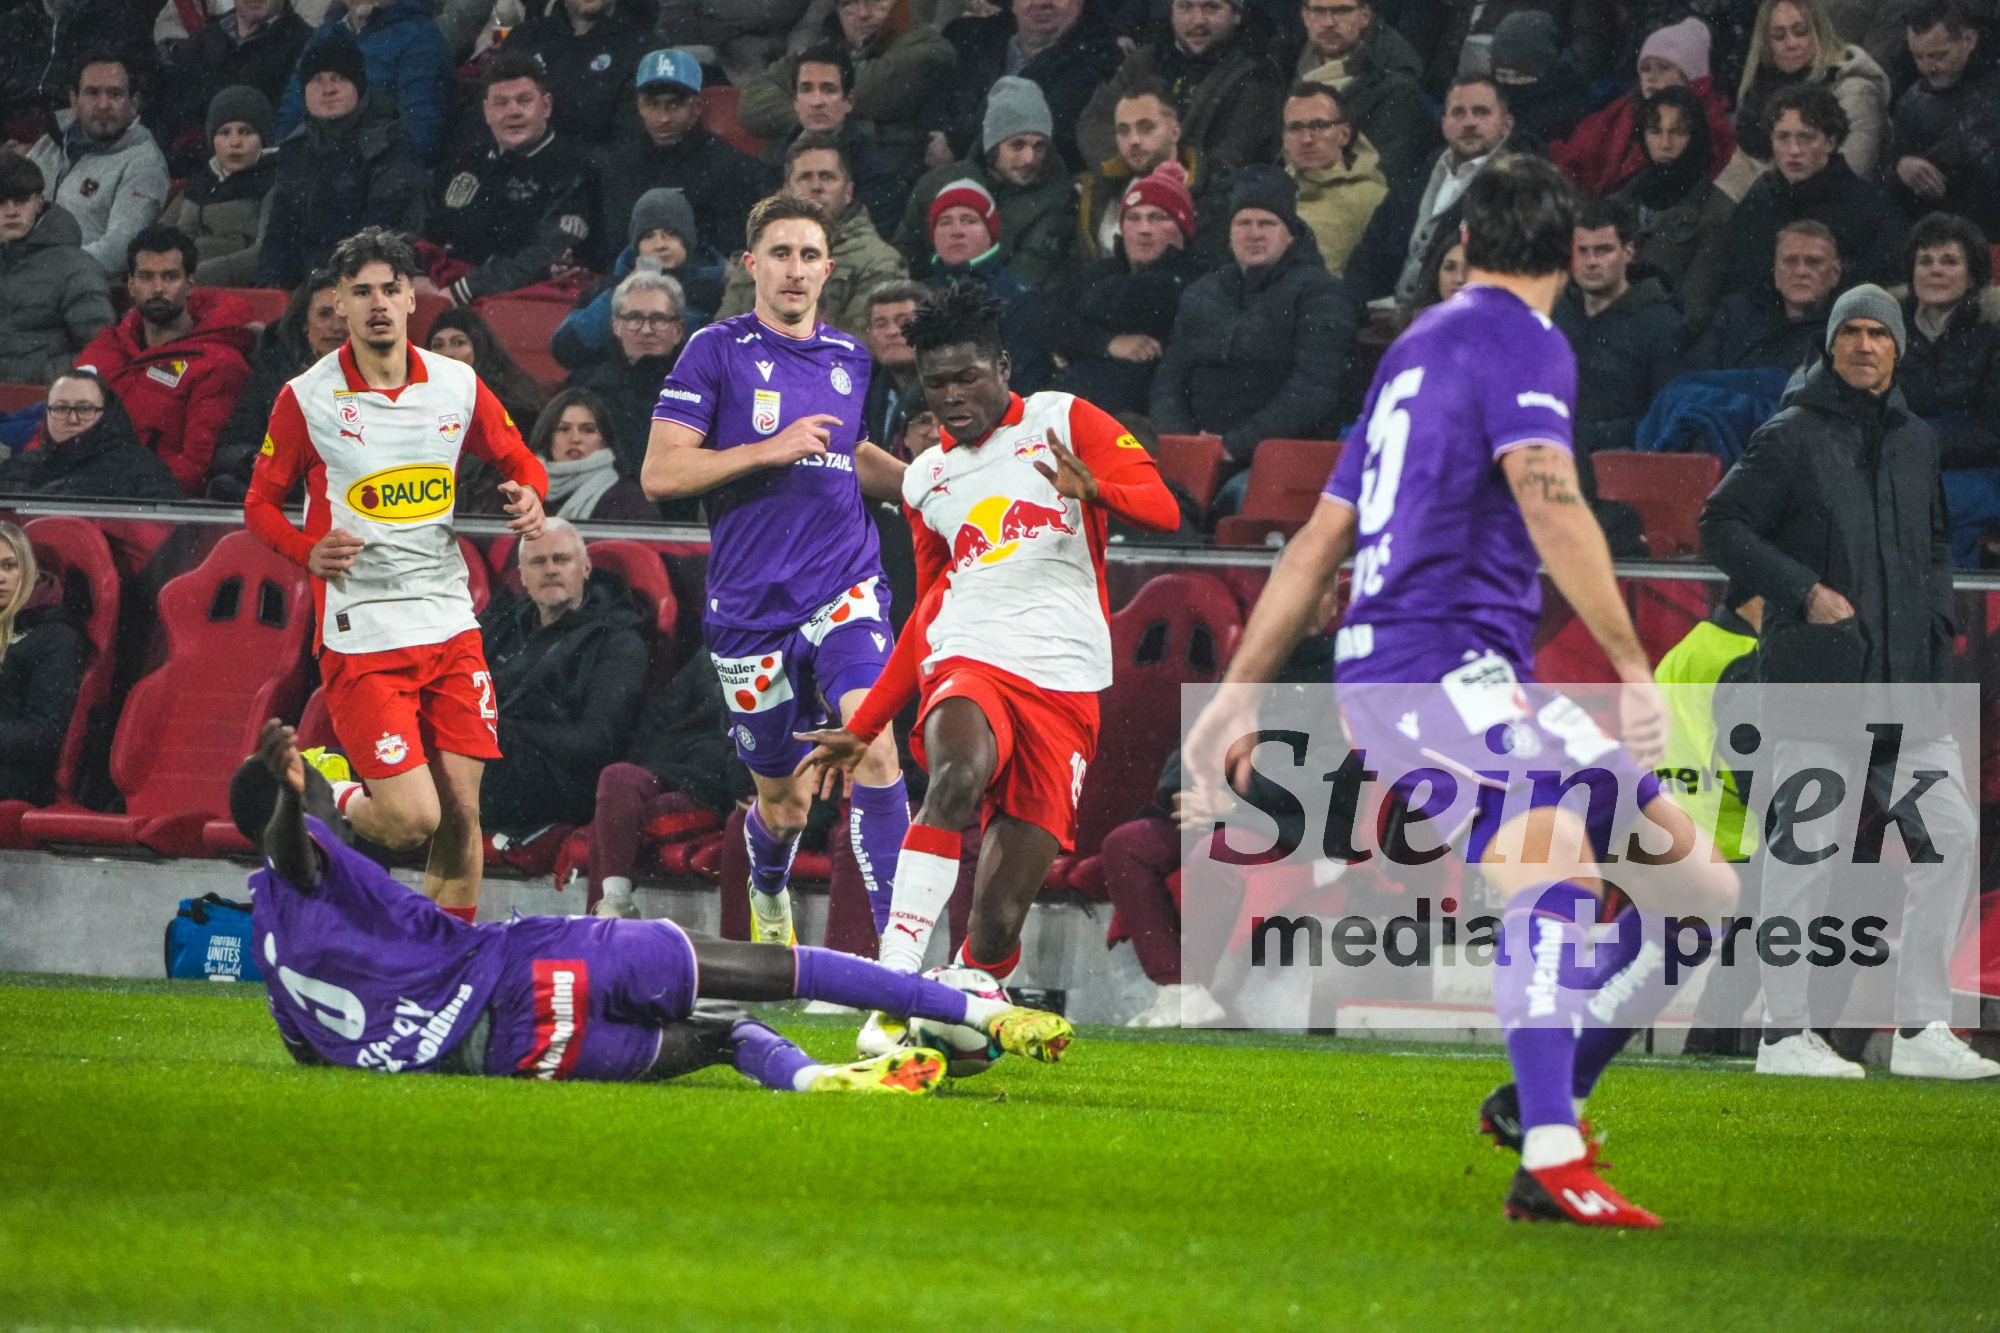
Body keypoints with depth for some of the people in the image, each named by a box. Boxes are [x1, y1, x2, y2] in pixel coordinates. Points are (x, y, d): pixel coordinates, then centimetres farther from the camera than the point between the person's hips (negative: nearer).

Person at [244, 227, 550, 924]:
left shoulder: (459, 386, 5)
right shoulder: (306, 399, -5)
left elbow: (520, 462, 18)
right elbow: (261, 501, 5)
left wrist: (530, 495, -5)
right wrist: (308, 550, -15)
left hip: (449, 625, 4)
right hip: (360, 636, -4)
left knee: (460, 813, 2)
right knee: (412, 816, -14)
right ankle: (335, 806, 20)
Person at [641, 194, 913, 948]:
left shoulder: (849, 359, 12)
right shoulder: (717, 351, -3)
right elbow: (660, 474, -10)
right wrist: (771, 450, -17)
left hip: (845, 589, 2)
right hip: (752, 605, -2)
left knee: (872, 743, -25)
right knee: (786, 804, 8)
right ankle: (767, 890, 45)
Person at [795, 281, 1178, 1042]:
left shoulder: (1065, 422, 9)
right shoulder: (926, 479, 23)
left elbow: (1162, 510, -4)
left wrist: (1095, 489, -26)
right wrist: (862, 731, 31)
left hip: (1066, 686, -2)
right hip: (969, 665, 2)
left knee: (998, 919, -10)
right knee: (959, 773, -37)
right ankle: (894, 989, -45)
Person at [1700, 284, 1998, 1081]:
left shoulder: (1917, 442, 17)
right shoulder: (1791, 438, -1)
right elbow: (1721, 527, -4)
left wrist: (1935, 620, 10)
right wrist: (1805, 590, -13)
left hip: (1909, 677, 6)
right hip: (1816, 673, -6)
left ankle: (1921, 1030, 5)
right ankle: (1785, 1034, 2)